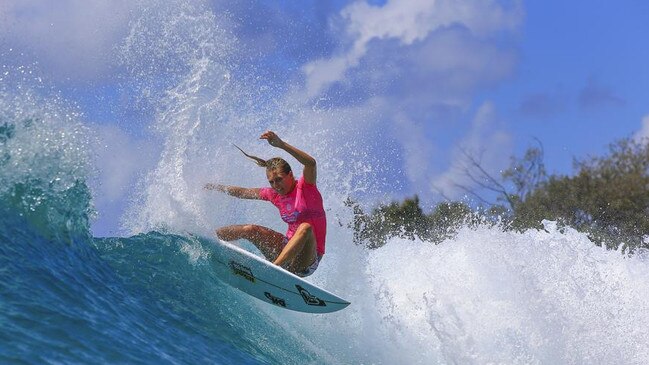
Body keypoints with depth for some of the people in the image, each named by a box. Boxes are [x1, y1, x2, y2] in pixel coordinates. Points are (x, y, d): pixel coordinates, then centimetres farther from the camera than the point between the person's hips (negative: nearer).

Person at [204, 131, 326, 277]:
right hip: (287, 248, 6)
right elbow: (244, 193, 21)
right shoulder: (274, 194, 8)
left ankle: (275, 266, -50)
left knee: (305, 228, -36)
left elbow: (311, 163, -31)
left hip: (309, 258, -6)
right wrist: (216, 187, 26)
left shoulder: (306, 186, -10)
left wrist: (281, 144, -41)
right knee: (250, 230, -2)